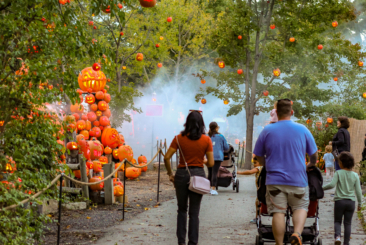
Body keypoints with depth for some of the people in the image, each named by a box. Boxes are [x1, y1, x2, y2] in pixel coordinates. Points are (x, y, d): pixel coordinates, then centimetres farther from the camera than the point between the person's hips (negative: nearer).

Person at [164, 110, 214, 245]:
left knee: (182, 210, 17)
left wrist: (170, 174, 4)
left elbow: (167, 158, -8)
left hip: (181, 174, 1)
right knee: (194, 212, 7)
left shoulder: (179, 138, -3)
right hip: (198, 175, -1)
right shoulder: (206, 140, -4)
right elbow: (211, 163, -5)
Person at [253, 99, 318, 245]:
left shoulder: (267, 131, 1)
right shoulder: (302, 130, 1)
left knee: (278, 212, 2)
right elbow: (314, 154, 13)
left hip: (275, 180, 0)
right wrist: (311, 165, 34)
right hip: (298, 179, 0)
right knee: (301, 207, 14)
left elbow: (259, 156, 10)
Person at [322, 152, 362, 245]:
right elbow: (358, 191, 2)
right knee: (347, 223, 9)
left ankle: (337, 236, -15)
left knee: (337, 221, 11)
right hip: (351, 202, 2)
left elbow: (332, 184, -17)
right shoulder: (355, 175, 1)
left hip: (339, 201, -2)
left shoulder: (338, 173, -7)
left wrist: (322, 188, -2)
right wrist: (360, 203, 10)